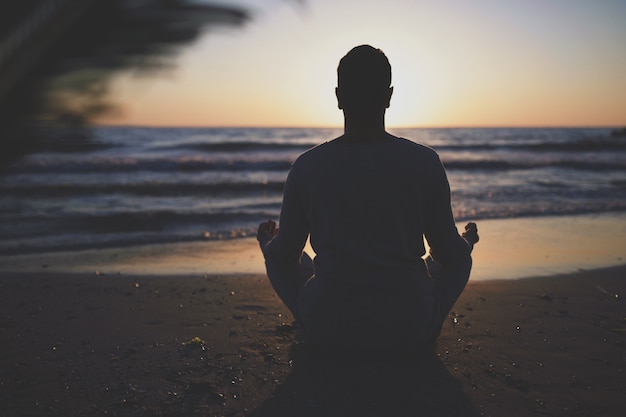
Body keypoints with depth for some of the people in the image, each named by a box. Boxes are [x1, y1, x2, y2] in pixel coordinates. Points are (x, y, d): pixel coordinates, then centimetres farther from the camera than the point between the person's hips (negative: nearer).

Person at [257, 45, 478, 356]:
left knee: (279, 258, 29)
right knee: (460, 257, 29)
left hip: (328, 334, 0)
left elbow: (284, 257, 2)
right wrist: (469, 240, 27)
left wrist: (266, 240, 27)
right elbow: (448, 253, 1)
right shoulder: (425, 162, -10)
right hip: (411, 334, 1)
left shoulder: (307, 167, -10)